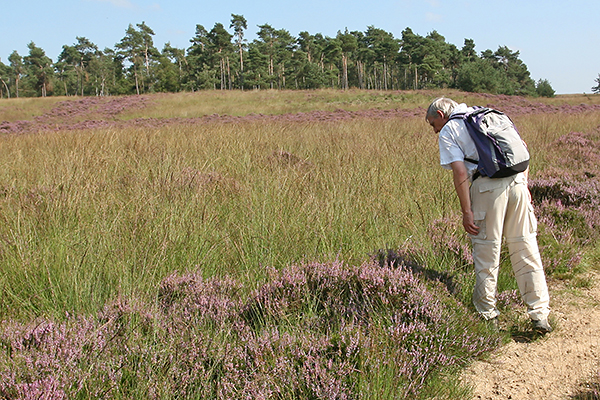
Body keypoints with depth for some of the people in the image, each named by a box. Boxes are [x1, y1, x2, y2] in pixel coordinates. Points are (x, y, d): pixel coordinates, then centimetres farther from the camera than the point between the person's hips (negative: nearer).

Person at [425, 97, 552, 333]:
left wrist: (466, 212, -5)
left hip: (487, 187, -5)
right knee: (526, 248, 9)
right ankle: (540, 315, 11)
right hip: (517, 181, 6)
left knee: (486, 252, 6)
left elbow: (460, 173, -6)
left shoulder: (449, 131, 7)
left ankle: (487, 315, 17)